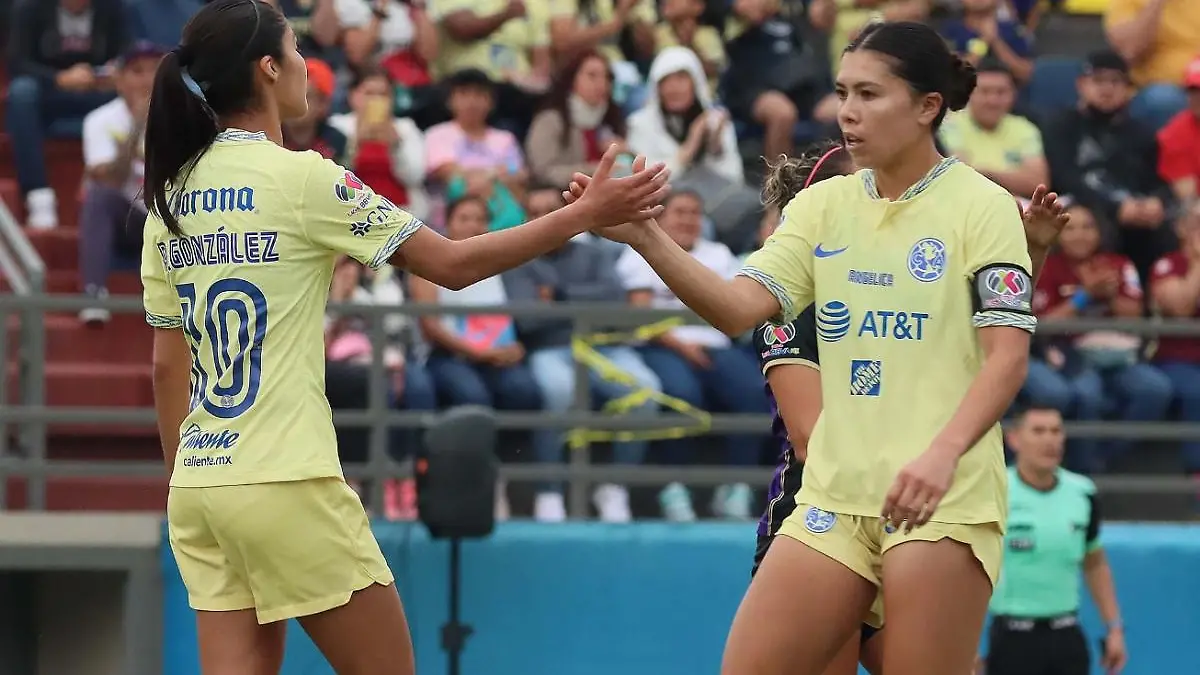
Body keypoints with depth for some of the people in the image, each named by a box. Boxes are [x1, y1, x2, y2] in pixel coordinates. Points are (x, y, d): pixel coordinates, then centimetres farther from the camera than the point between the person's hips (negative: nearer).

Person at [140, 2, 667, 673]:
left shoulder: (171, 200, 9)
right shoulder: (299, 177, -9)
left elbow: (168, 367, 13)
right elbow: (454, 263, -6)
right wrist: (588, 213, -1)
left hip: (197, 485, 7)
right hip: (287, 486, -7)